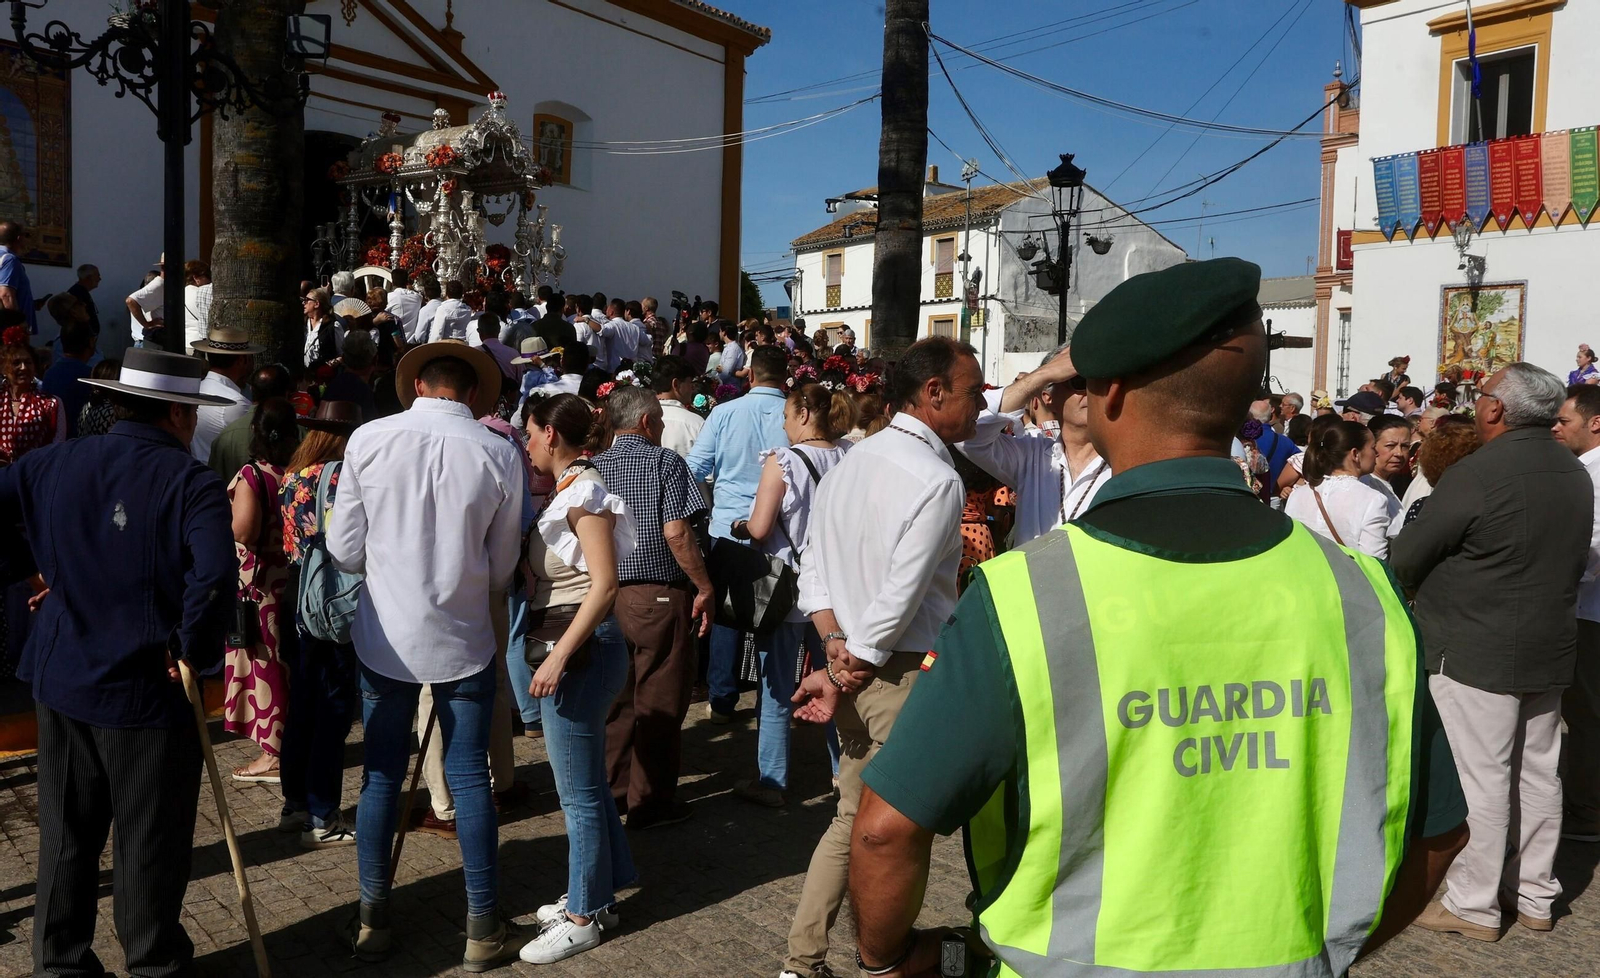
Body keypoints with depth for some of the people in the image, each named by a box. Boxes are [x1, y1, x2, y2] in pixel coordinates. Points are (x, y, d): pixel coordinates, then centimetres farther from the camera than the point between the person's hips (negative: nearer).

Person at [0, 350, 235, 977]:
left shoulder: (53, 464, 1)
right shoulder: (191, 483, -17)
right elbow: (214, 578, -31)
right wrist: (196, 652, -17)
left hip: (60, 683, 6)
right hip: (148, 691, -5)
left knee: (66, 837, 21)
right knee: (150, 848, 11)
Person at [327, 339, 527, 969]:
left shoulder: (369, 439, -7)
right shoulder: (499, 454, -7)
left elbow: (344, 551, -2)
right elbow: (502, 568, 1)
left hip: (385, 635, 1)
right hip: (464, 639, 0)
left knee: (381, 778, 13)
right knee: (470, 780, 8)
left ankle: (374, 921, 27)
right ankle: (483, 929, 19)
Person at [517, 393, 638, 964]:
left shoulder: (584, 490, -14)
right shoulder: (568, 489, 15)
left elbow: (603, 585, -21)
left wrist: (558, 656, -24)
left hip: (580, 650, -10)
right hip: (565, 648, 10)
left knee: (578, 789, 0)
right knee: (585, 781, 18)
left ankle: (583, 917, 13)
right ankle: (597, 894, 31)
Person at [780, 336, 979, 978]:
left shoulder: (852, 461, 8)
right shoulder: (938, 481, -17)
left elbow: (813, 568, 7)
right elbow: (900, 599, -21)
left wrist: (836, 647, 0)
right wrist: (846, 673, -12)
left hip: (855, 664, 8)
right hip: (906, 673, -8)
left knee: (852, 818, 19)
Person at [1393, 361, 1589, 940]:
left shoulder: (1476, 475, -20)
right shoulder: (1574, 474, 6)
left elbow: (1405, 559, -13)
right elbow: (1574, 560, 18)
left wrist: (1427, 594, 8)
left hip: (1477, 653, -8)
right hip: (1550, 649, 8)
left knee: (1484, 779, 0)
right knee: (1538, 772, 15)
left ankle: (1473, 905, 11)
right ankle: (1535, 897, 28)